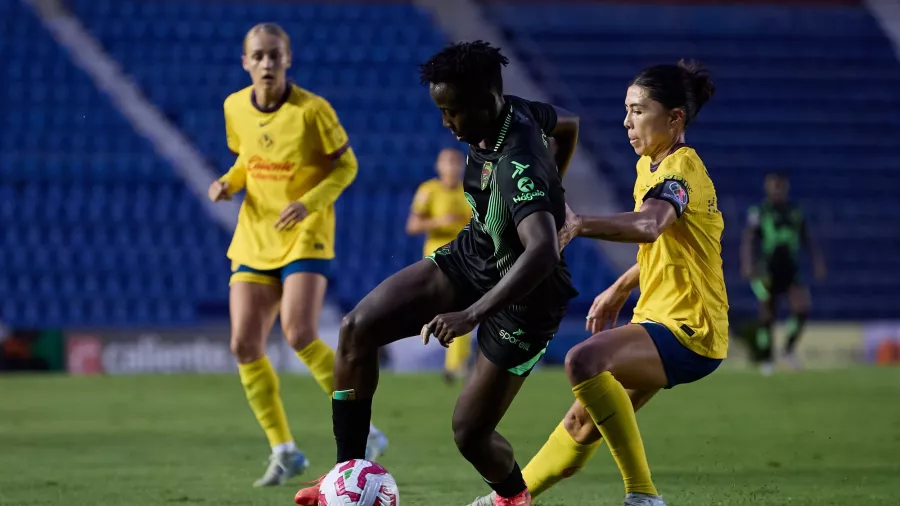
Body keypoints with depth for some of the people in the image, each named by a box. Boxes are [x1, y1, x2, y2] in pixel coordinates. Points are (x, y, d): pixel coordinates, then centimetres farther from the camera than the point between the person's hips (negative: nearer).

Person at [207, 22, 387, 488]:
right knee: (244, 345, -5)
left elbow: (346, 166, -5)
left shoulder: (312, 110, -13)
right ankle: (284, 452, 9)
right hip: (254, 238, 5)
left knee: (299, 335, -23)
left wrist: (309, 203, -20)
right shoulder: (235, 108, 2)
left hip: (305, 236, -5)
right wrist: (229, 183, -3)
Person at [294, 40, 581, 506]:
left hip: (522, 295, -9)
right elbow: (569, 124, 13)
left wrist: (471, 315, -51)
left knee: (470, 434, -5)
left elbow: (543, 253, -49)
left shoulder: (519, 166, -35)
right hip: (471, 256, 9)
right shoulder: (514, 112, -9)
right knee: (357, 329, -8)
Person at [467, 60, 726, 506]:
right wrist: (620, 289, 34)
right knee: (582, 423, 15)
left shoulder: (681, 168, -17)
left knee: (584, 361, -32)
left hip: (689, 329, -10)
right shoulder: (650, 167, 14)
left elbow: (649, 226, -40)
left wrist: (580, 224, -52)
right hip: (659, 318, 10)